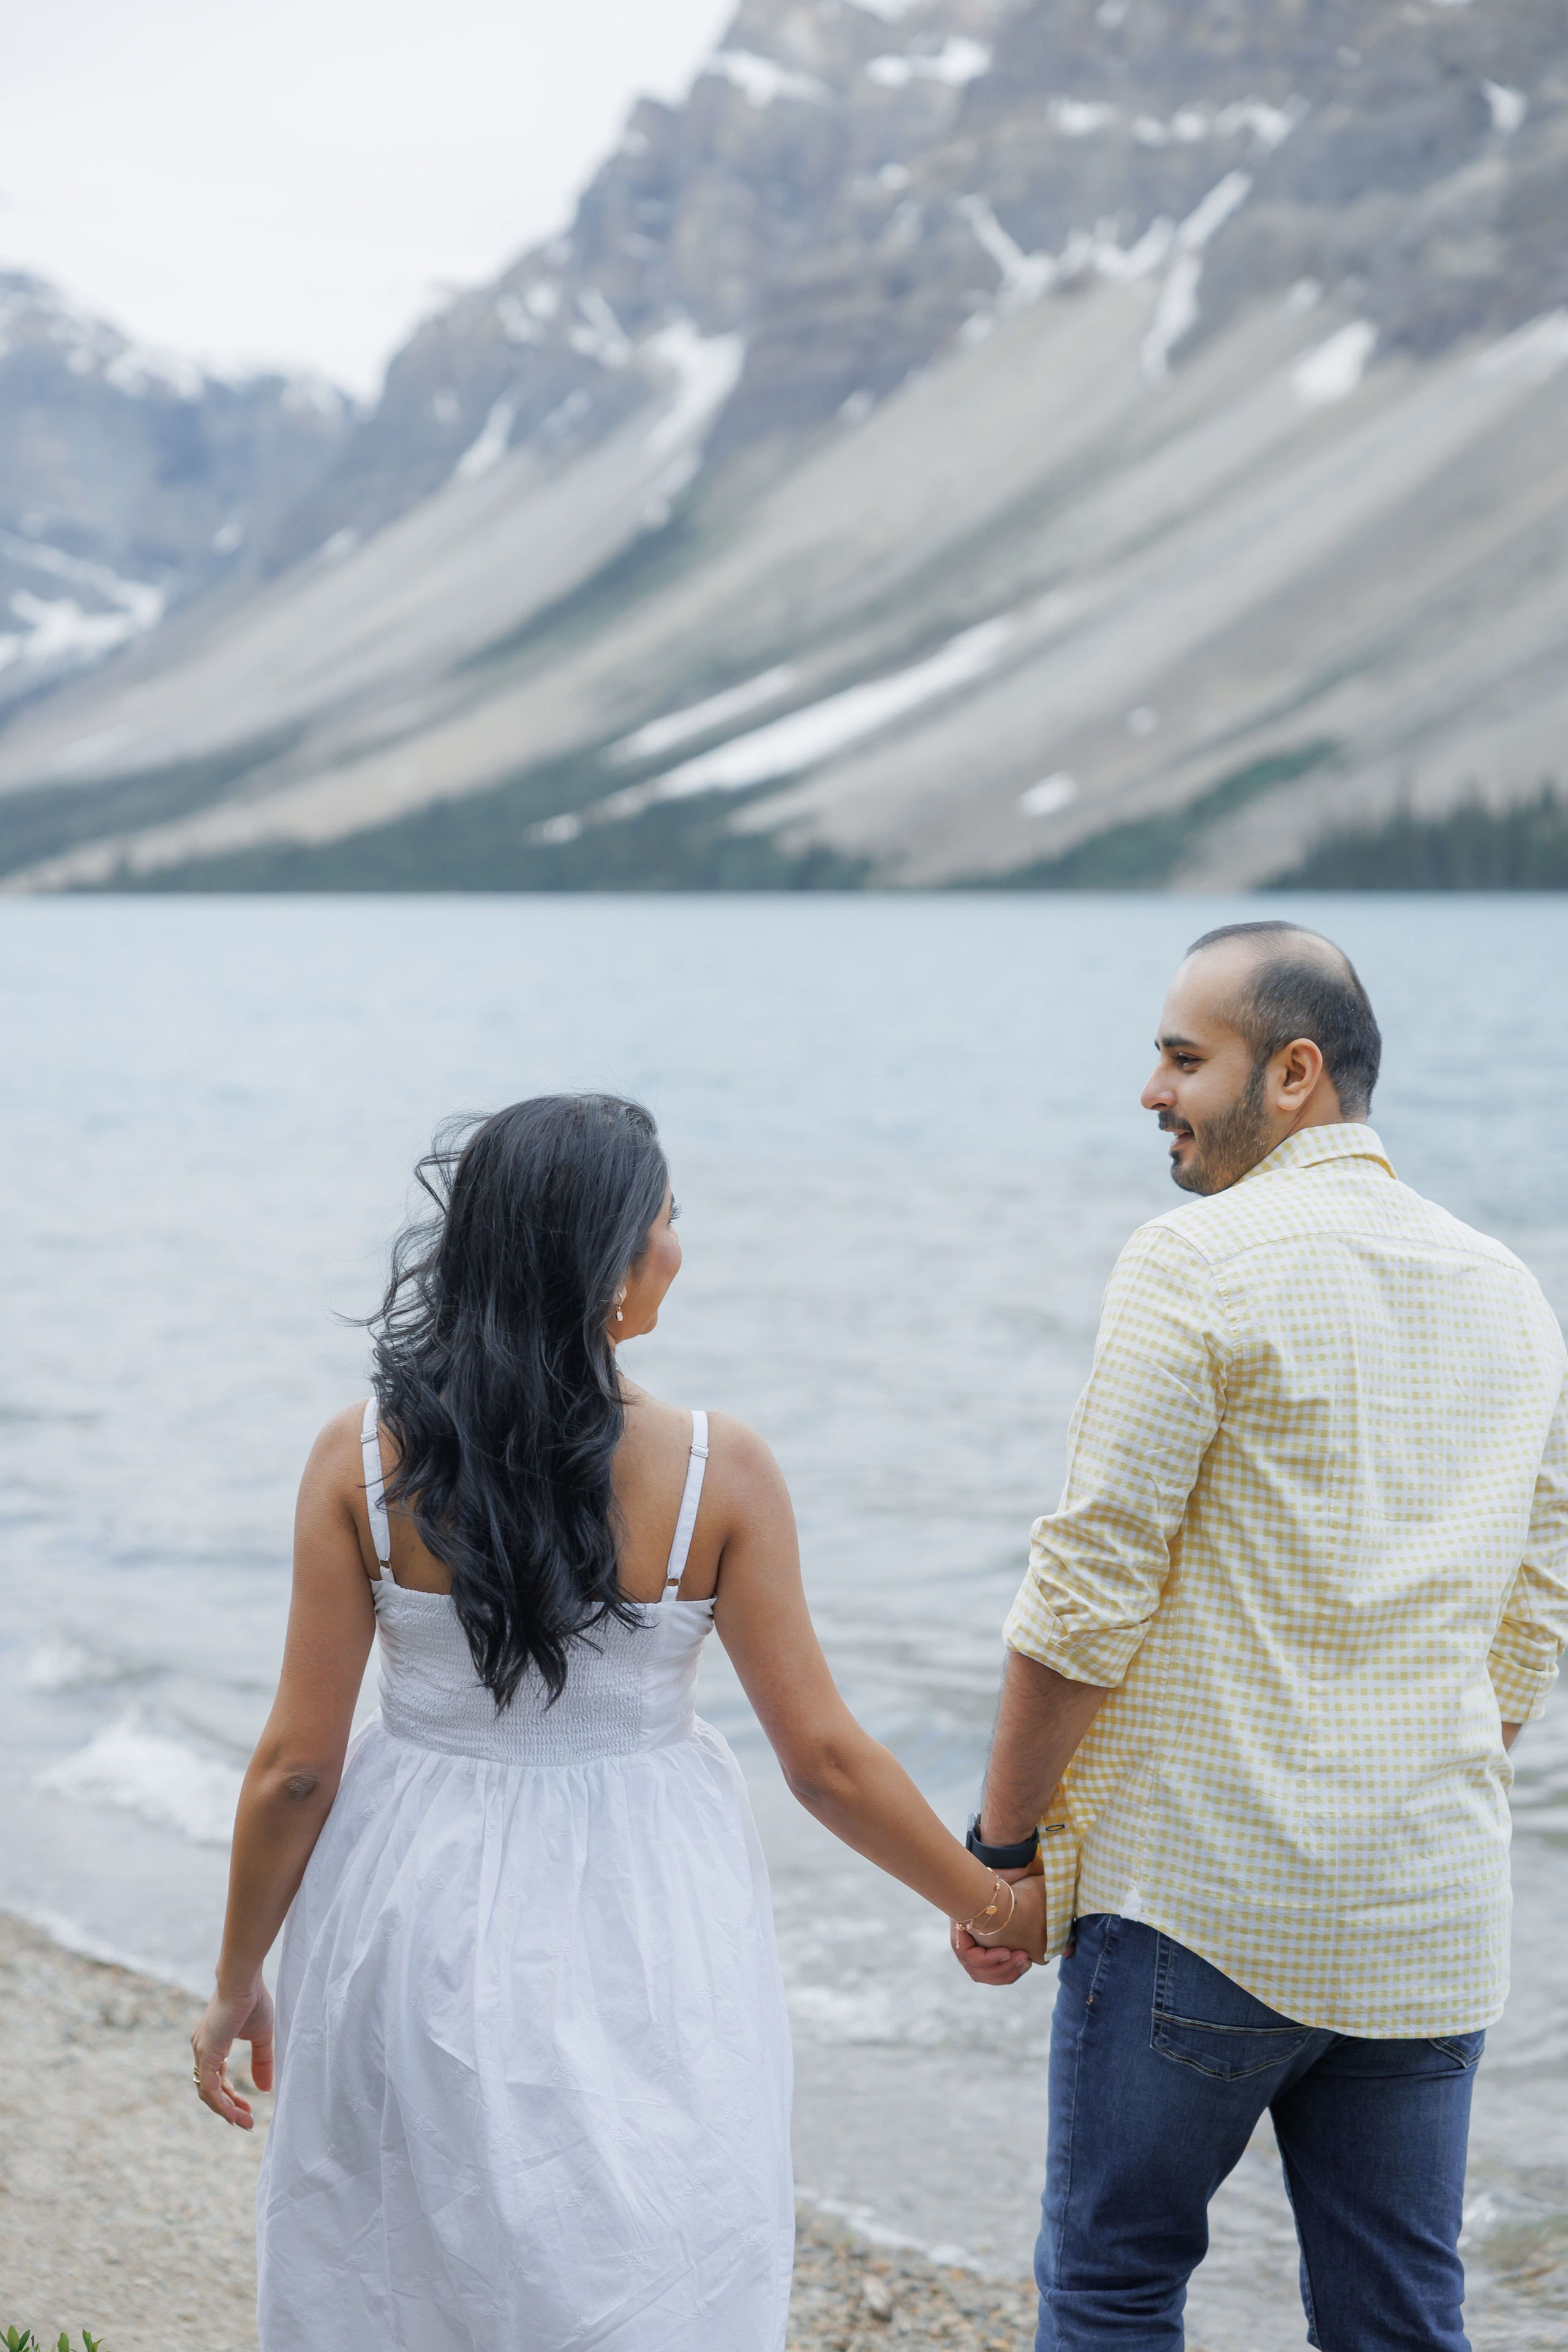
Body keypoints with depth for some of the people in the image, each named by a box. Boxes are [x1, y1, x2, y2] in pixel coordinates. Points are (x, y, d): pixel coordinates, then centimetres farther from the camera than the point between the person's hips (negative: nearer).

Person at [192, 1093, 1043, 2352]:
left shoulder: (364, 1457, -10)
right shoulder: (716, 1469, -14)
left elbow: (296, 1766, -6)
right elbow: (826, 1759, -8)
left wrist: (237, 1985, 8)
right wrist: (992, 1904, 7)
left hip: (419, 1915, 2)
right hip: (637, 1917, -1)